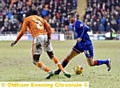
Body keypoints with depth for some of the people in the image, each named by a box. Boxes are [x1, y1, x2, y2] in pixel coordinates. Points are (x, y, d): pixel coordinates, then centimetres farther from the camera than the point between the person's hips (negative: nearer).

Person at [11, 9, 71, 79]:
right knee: (52, 56, 19)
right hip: (45, 36, 4)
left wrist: (16, 41, 15)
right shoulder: (42, 19, 28)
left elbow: (22, 31, 9)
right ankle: (63, 71, 9)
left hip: (37, 37, -4)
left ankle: (49, 71, -15)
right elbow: (49, 29, 11)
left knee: (36, 61, 3)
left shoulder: (27, 19, 18)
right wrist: (49, 38, 2)